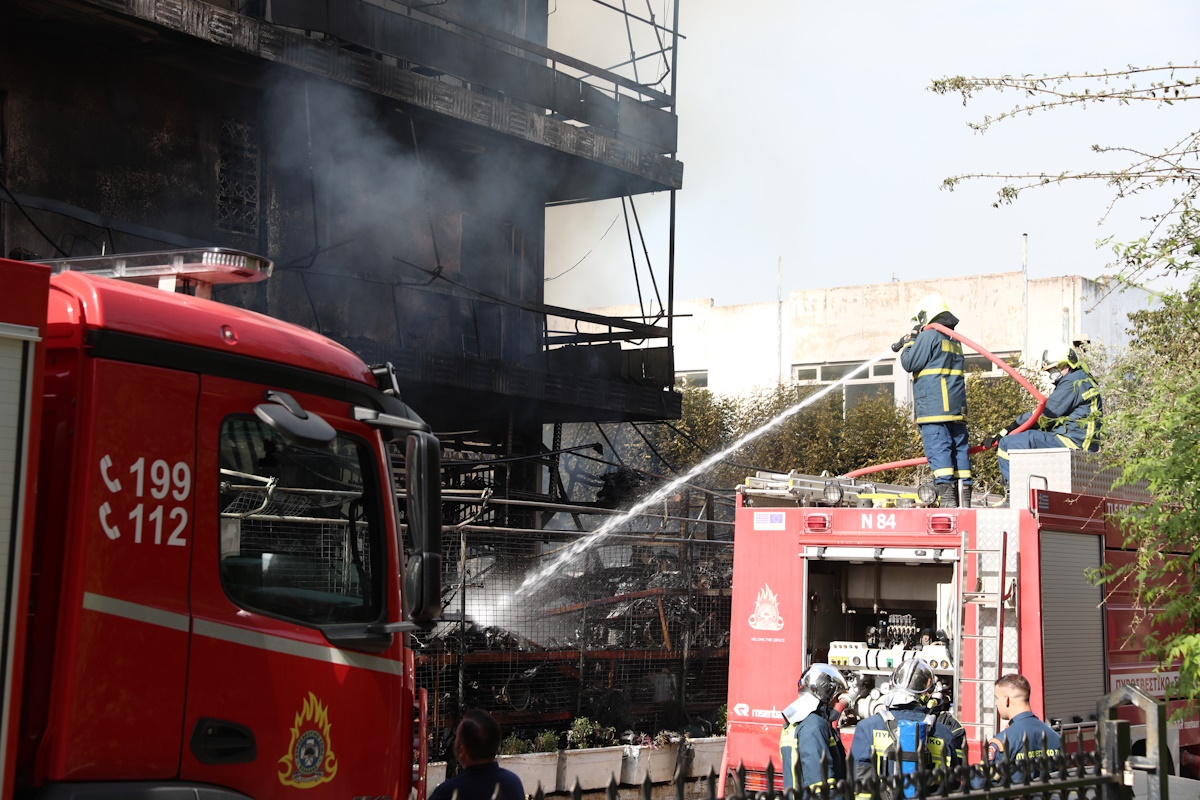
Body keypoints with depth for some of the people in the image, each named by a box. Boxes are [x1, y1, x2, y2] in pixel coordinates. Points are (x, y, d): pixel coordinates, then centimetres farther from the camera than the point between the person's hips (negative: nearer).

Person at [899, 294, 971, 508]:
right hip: (956, 407, 8)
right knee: (958, 448, 6)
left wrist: (909, 343, 11)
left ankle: (946, 497, -20)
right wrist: (910, 344, 30)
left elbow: (909, 363, -6)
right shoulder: (954, 340, 22)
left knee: (938, 449, -12)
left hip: (934, 407, -8)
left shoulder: (929, 336, -5)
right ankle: (965, 496, 4)